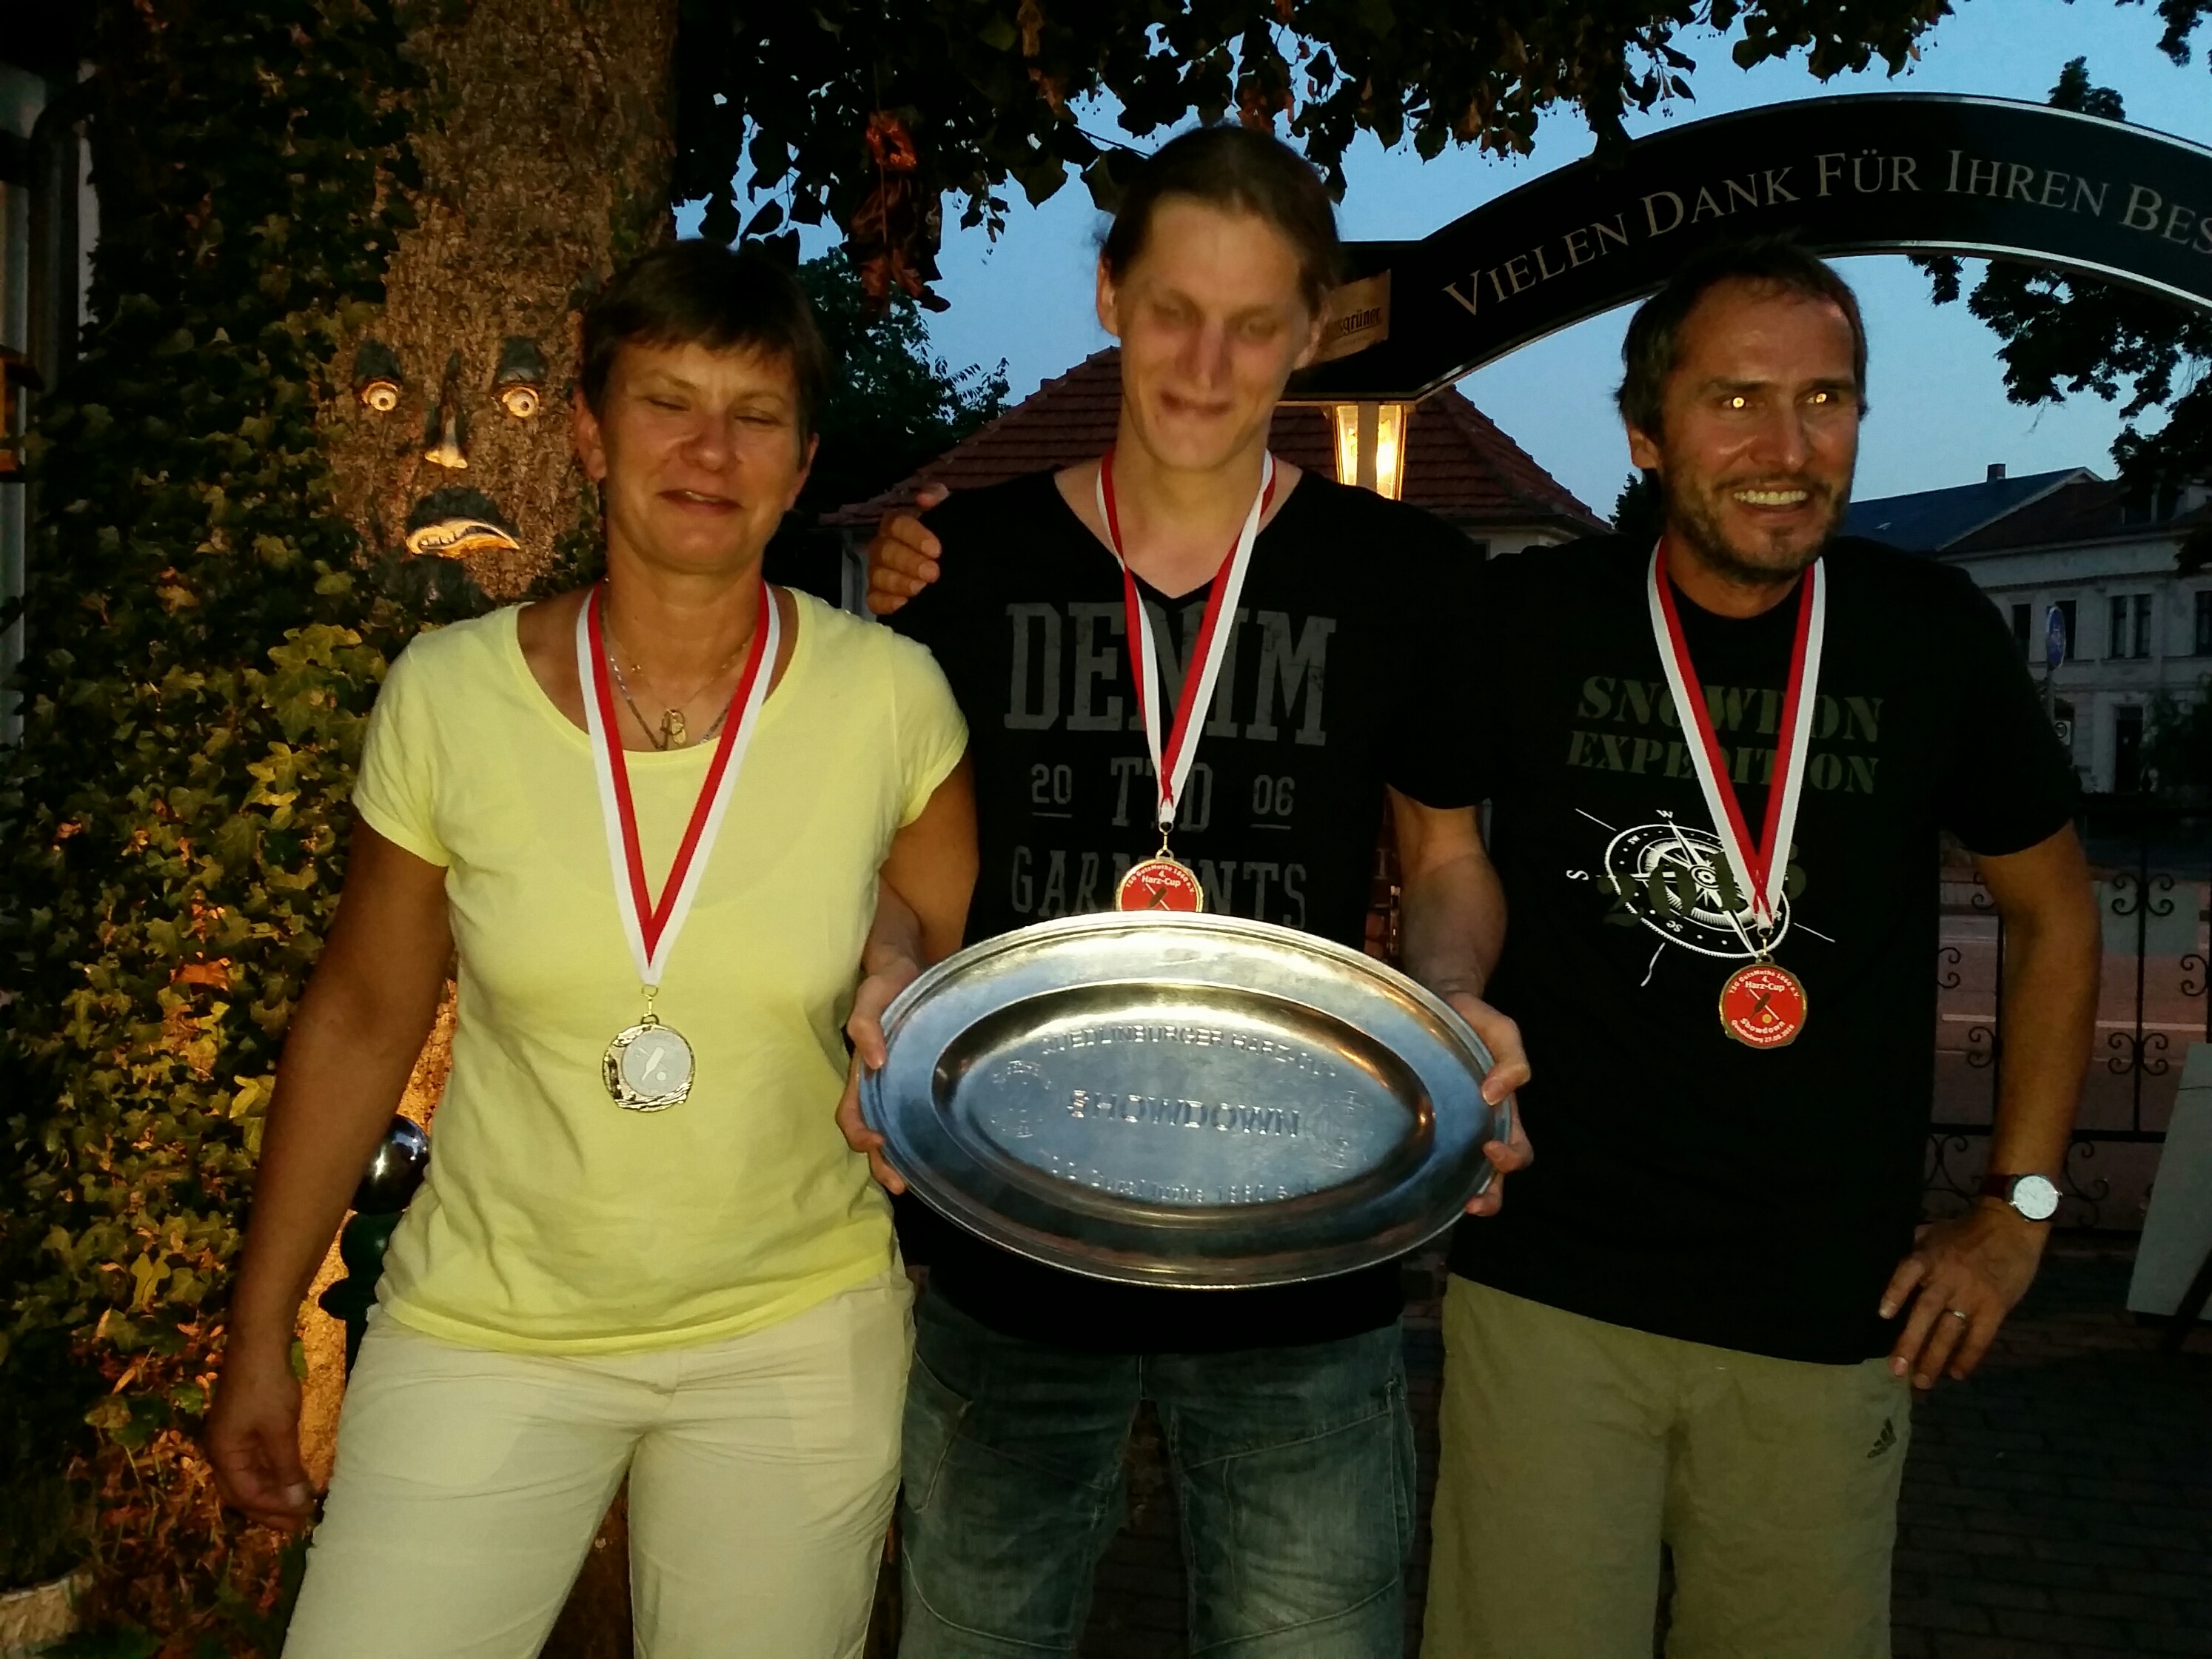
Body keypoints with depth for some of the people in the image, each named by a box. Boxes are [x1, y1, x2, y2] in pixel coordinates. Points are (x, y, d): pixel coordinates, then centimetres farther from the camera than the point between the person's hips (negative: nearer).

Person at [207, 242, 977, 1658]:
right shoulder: (448, 695, -10)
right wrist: (261, 1332, 7)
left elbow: (968, 981, 8)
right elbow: (360, 1021, 2)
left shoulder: (890, 698, -11)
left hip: (800, 1331, 0)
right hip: (488, 1329, 0)